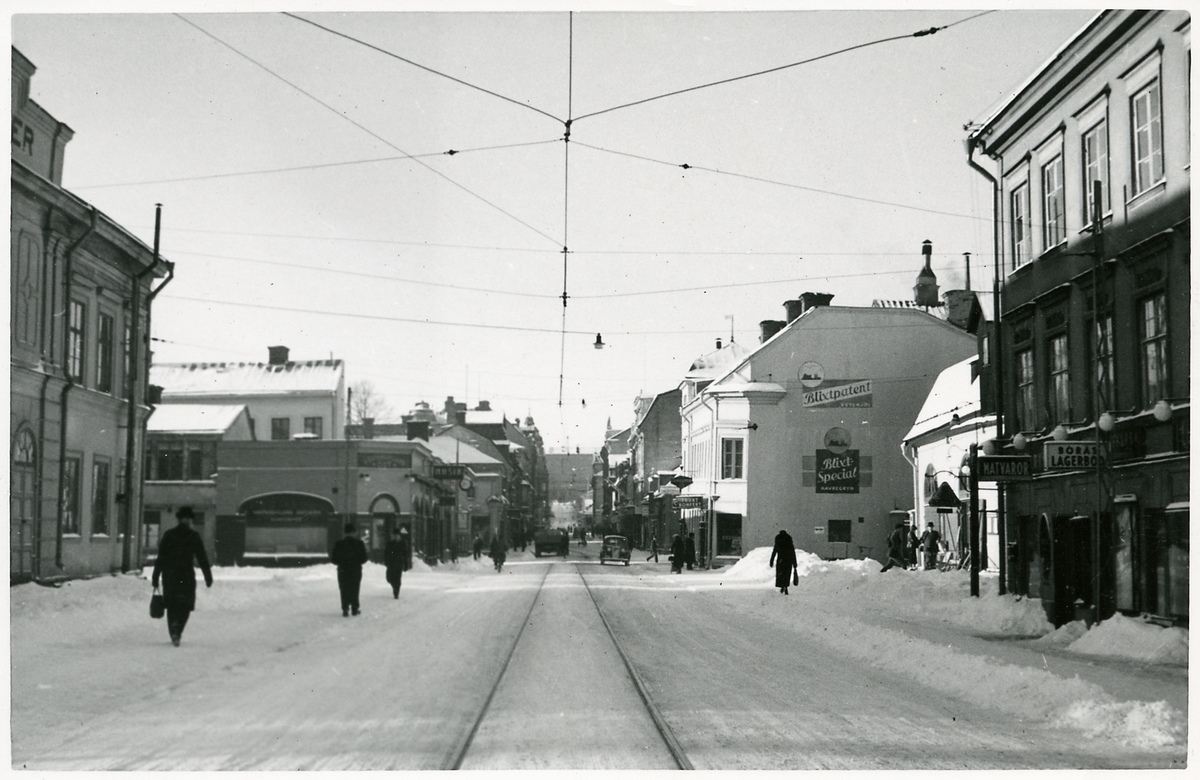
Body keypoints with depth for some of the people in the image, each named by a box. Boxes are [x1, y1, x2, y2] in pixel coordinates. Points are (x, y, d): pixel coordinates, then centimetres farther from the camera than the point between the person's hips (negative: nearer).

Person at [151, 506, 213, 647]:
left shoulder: (168, 535, 4)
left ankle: (174, 635, 12)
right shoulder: (193, 536, -2)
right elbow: (202, 558, -2)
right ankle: (177, 631, -19)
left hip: (169, 576, 2)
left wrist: (155, 577, 7)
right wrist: (208, 577, 3)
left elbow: (160, 558, 3)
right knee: (185, 606, 3)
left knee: (171, 606, 13)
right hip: (186, 576, -2)